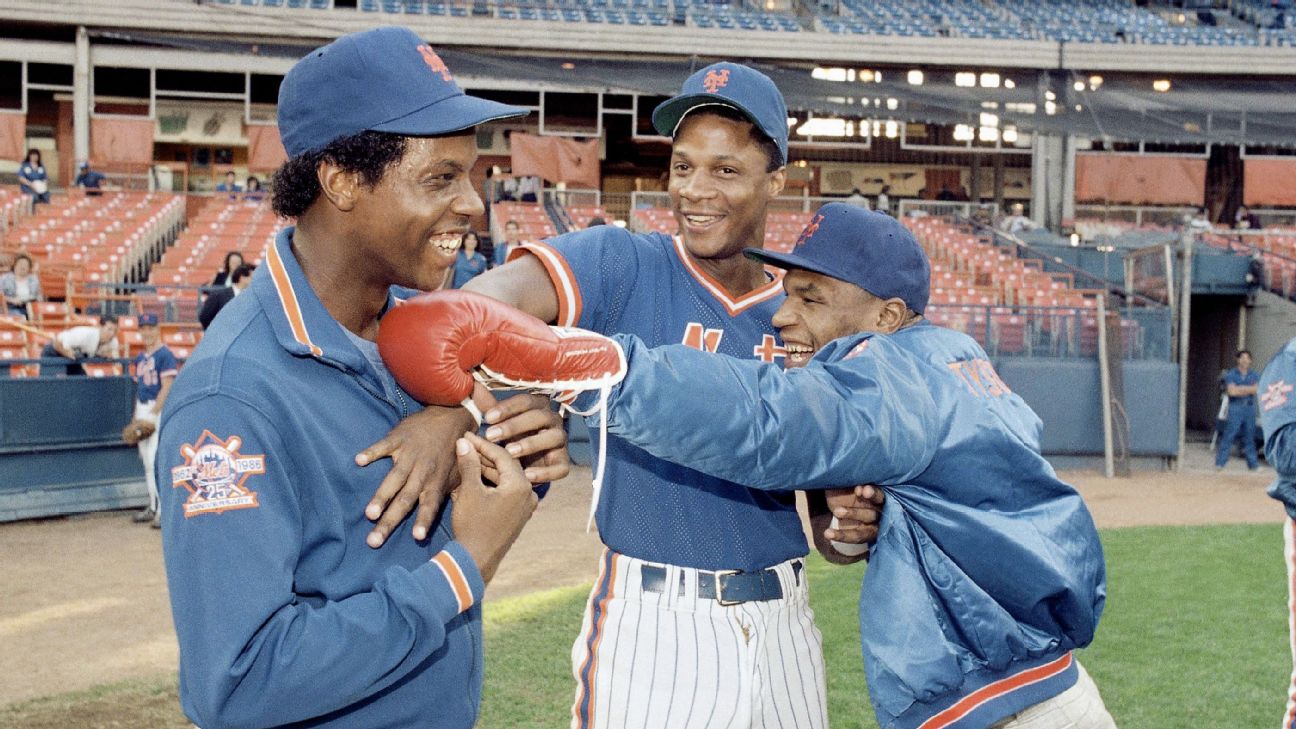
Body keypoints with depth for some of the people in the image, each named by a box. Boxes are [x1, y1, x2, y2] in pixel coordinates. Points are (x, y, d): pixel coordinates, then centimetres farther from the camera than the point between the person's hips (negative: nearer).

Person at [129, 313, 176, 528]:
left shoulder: (165, 355, -8)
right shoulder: (140, 358, 16)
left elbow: (167, 388, -14)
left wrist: (153, 414, -18)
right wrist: (136, 416, 14)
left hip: (160, 409, -8)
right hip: (142, 411, 8)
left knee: (157, 460, -13)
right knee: (147, 462, 11)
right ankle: (153, 507, 19)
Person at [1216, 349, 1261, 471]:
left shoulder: (1254, 375, 11)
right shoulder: (1231, 374, 2)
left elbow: (1257, 389, -6)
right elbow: (1232, 391, -11)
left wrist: (1239, 389, -9)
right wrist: (1248, 389, -5)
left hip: (1250, 408, 3)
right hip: (1235, 408, -3)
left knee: (1249, 437, 8)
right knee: (1228, 436, -7)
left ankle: (1253, 464, 13)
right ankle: (1220, 463, -5)